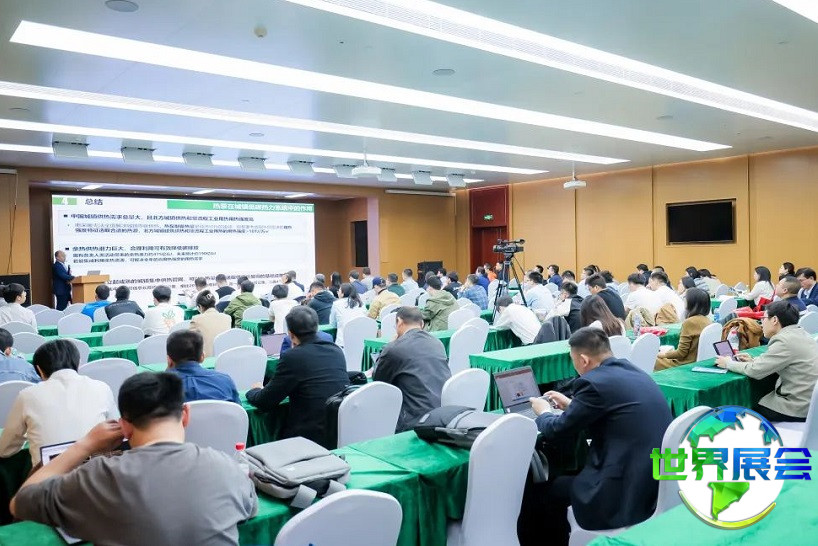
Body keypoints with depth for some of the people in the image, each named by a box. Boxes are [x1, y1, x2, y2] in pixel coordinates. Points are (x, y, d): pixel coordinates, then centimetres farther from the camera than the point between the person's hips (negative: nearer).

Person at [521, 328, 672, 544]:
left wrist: (544, 412, 14)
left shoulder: (594, 381, -16)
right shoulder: (634, 372, 9)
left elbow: (556, 431, -6)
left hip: (628, 491, -9)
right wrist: (571, 405, 31)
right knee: (567, 474, 27)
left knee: (539, 494, 7)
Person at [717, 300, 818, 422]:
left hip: (798, 410, -8)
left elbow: (756, 371, -19)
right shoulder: (799, 333, 8)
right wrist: (753, 360, 6)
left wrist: (728, 363, -4)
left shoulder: (785, 341, -21)